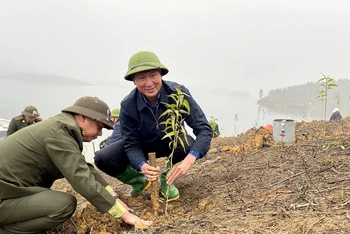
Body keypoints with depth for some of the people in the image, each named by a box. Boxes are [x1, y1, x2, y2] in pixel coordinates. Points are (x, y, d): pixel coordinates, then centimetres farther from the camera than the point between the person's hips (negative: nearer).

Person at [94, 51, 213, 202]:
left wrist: (188, 160, -50)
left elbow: (204, 129, -33)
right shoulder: (128, 105, -26)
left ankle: (167, 179, -3)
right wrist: (143, 166, -43)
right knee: (103, 159, -21)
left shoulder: (179, 93, -31)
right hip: (143, 145, 1)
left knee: (190, 146, -36)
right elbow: (131, 144, -20)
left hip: (172, 143, -1)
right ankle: (139, 181, 9)